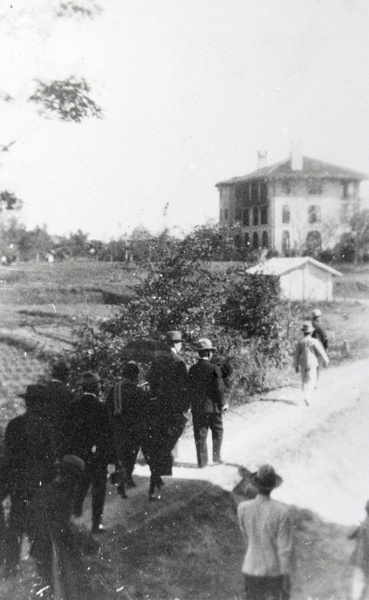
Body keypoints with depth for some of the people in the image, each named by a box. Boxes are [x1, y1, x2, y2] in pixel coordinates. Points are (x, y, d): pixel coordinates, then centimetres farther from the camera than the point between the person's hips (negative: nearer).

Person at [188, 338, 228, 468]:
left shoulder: (192, 370, 1)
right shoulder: (214, 369, -12)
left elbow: (190, 389, 6)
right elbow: (219, 388, -12)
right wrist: (222, 403, -1)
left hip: (197, 408, 3)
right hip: (213, 406, -3)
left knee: (200, 434, 8)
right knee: (217, 432, 14)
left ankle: (202, 461, 8)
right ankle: (216, 457, 15)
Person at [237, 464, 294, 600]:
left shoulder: (243, 509, -11)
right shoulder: (281, 512, -18)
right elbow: (285, 549, -15)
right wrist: (286, 578, -6)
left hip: (252, 569, 2)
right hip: (276, 571, -2)